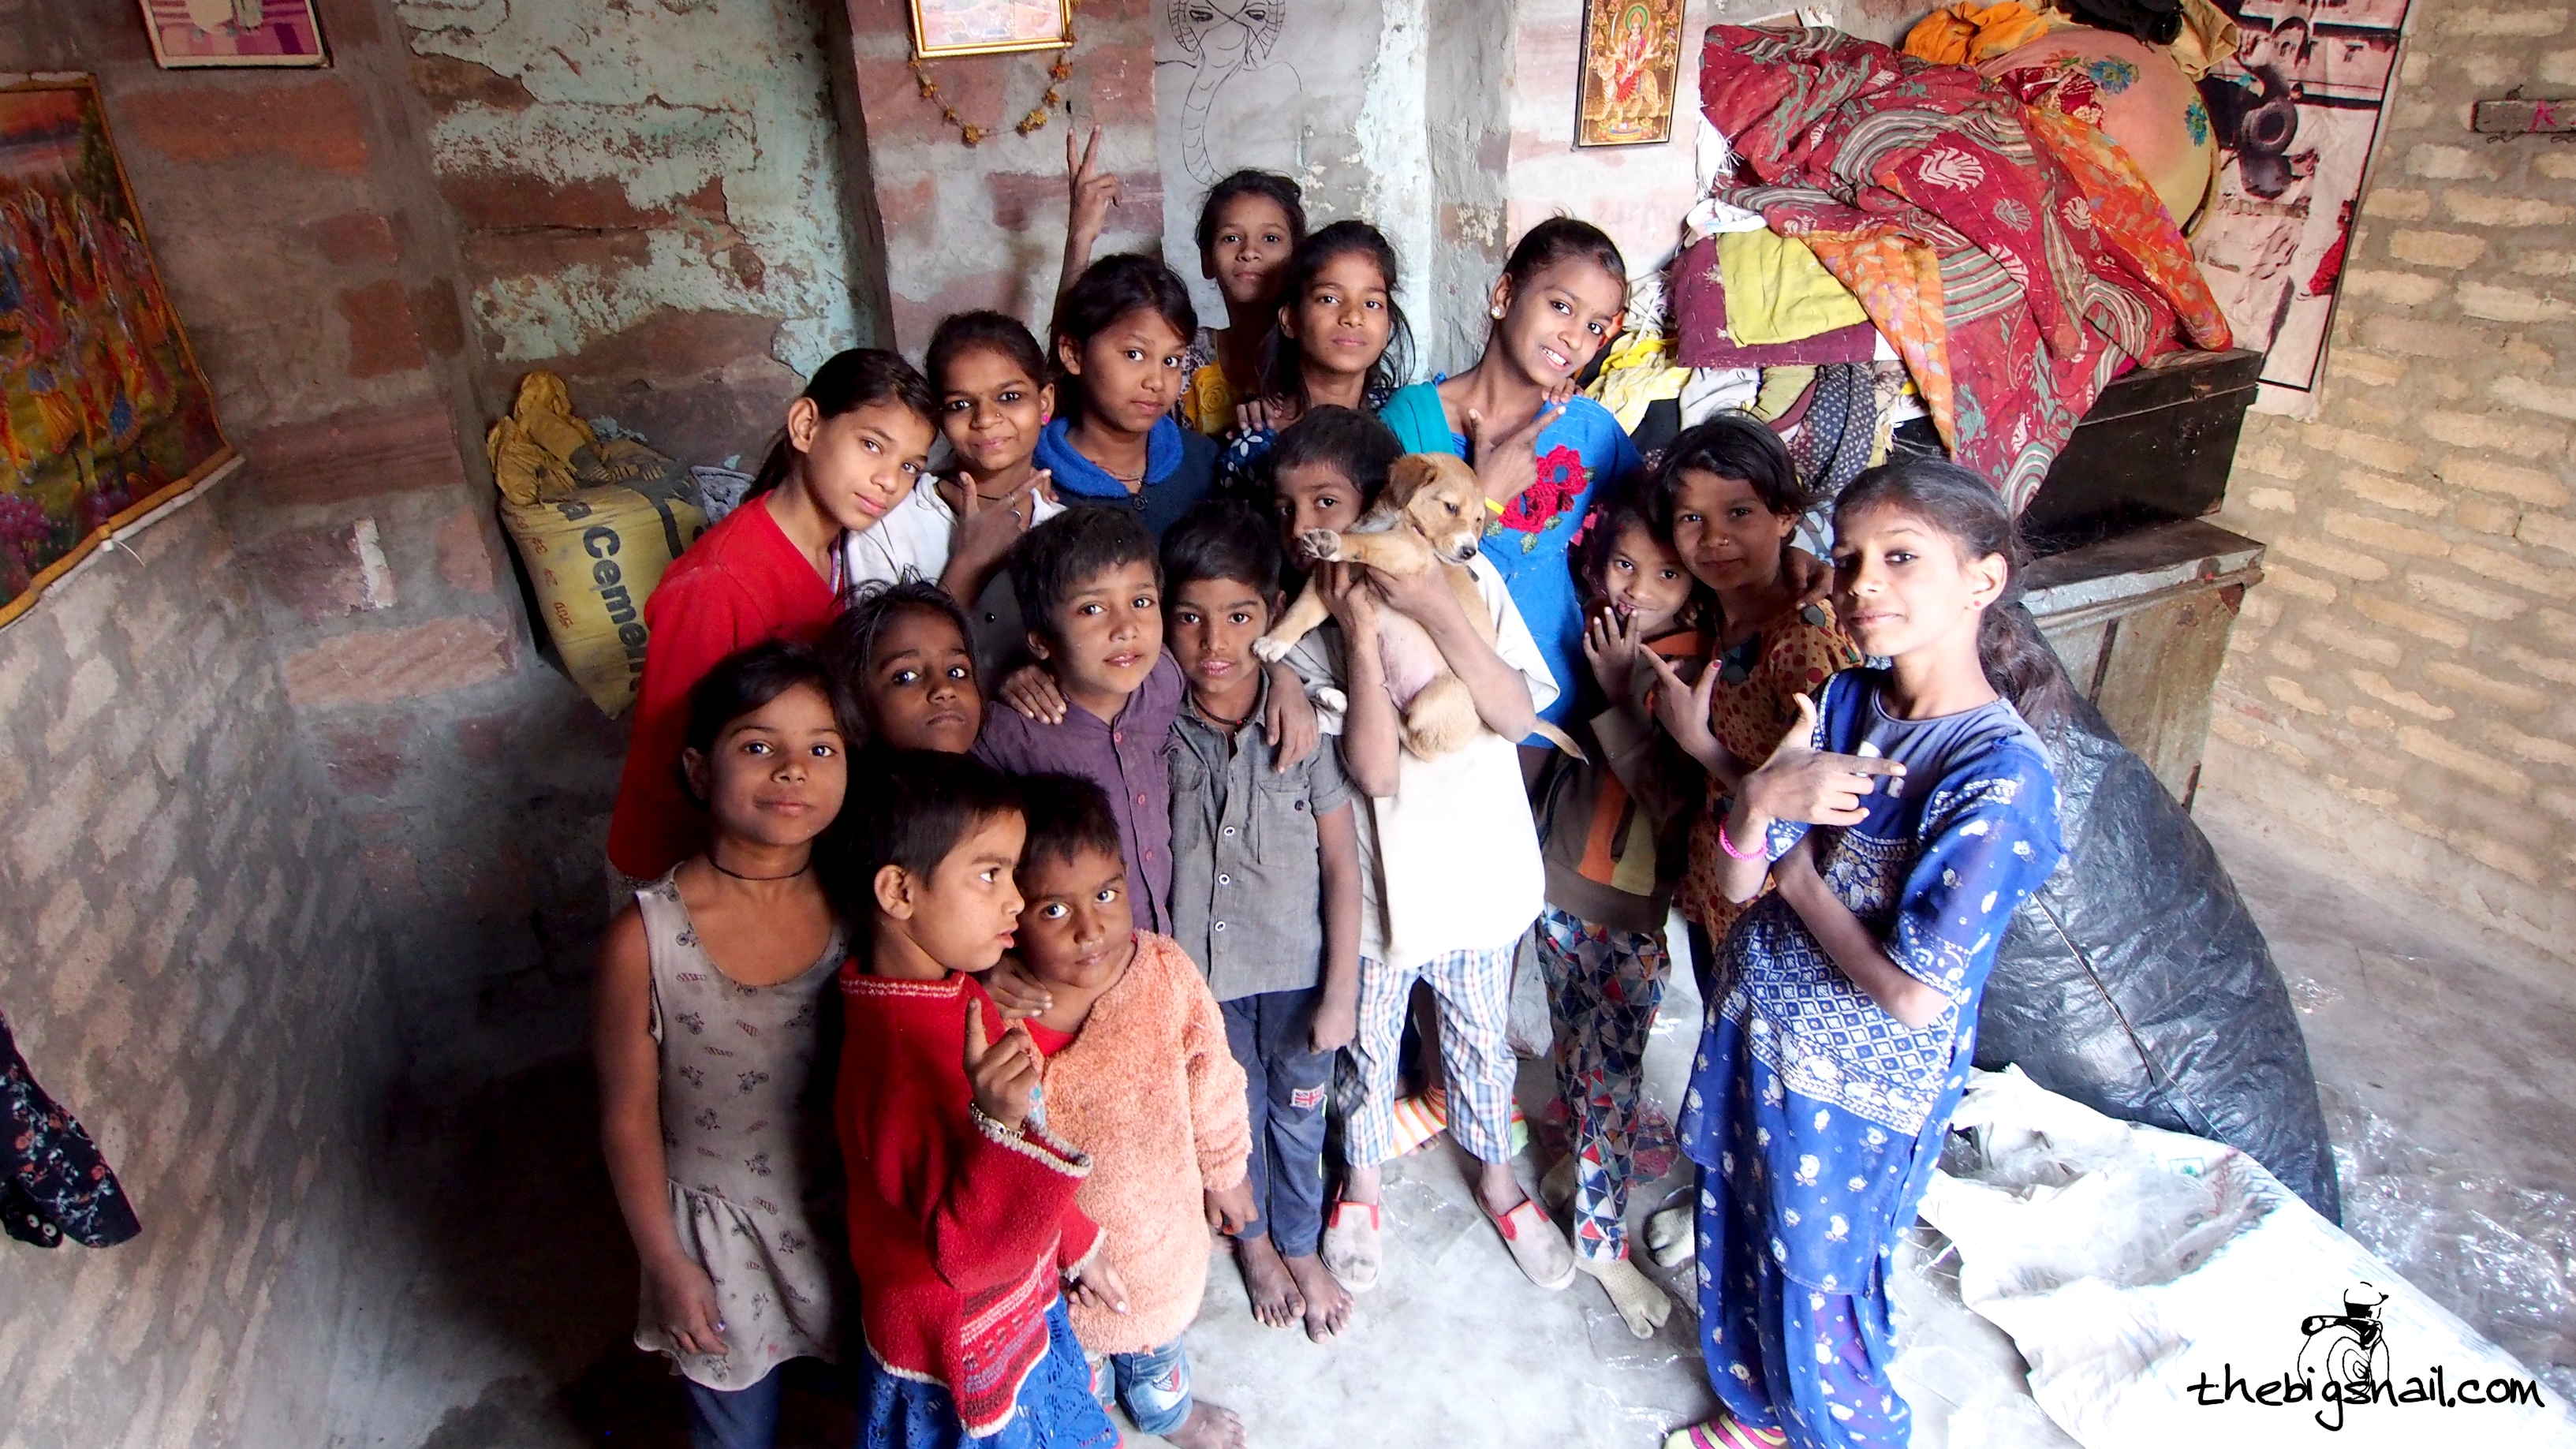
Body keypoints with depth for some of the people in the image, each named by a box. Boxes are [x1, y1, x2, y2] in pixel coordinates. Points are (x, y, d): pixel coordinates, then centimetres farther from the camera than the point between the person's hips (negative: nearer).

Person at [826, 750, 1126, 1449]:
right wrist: (1001, 1122, -50)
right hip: (960, 1366, -8)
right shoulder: (904, 1062, -35)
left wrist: (1076, 1245, 19)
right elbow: (966, 1248, -36)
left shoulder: (952, 993, -5)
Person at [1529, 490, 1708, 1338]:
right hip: (1559, 881, 4)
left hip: (1634, 903, -4)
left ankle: (1600, 1238, 22)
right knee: (1572, 1043, 23)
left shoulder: (1697, 673, -17)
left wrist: (1619, 694, -26)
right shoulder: (1585, 639, -4)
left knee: (1615, 1068, 5)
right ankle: (1583, 1154, 48)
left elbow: (1677, 799, -26)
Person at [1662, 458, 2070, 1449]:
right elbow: (1736, 882, -5)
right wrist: (1759, 798, -25)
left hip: (1855, 1089, -6)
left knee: (1816, 1294, 16)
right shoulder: (1843, 702, -5)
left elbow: (1914, 994, -25)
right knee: (1731, 1249, 26)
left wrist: (1800, 879, -13)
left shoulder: (2001, 775, -24)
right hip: (1751, 1031, 7)